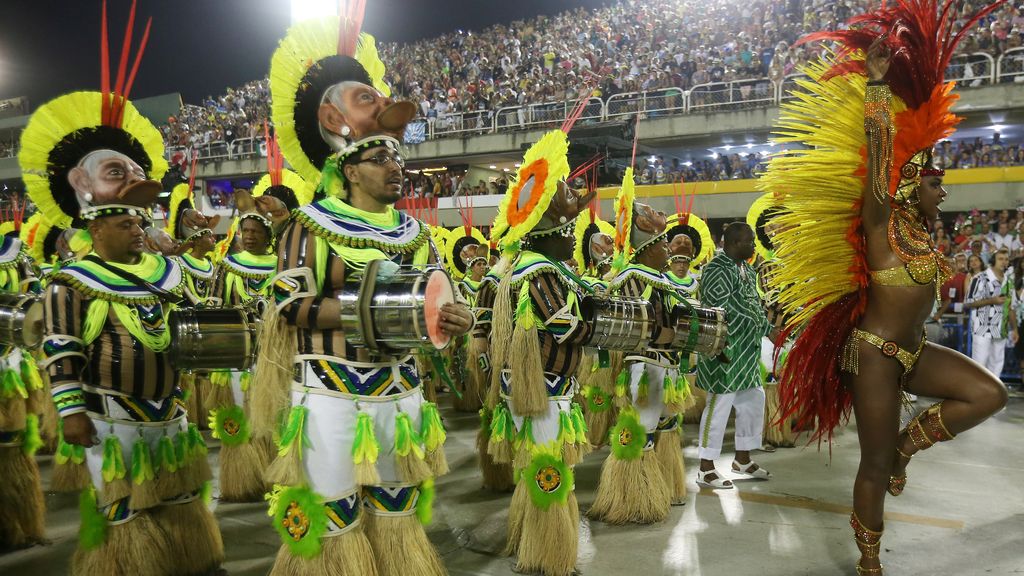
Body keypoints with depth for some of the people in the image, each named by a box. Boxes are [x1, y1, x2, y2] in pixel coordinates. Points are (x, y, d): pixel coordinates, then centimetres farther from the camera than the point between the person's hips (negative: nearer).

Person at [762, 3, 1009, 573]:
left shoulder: (921, 230, 8)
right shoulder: (883, 225, -14)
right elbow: (878, 162, -29)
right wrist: (876, 83, -32)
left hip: (912, 350, 9)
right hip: (875, 353, -8)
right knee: (876, 464, 2)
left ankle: (905, 445, 12)